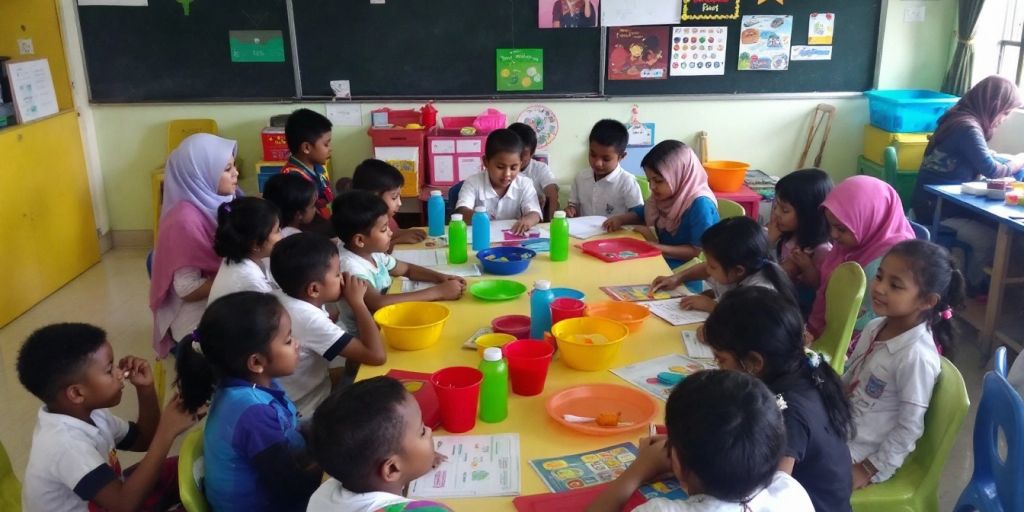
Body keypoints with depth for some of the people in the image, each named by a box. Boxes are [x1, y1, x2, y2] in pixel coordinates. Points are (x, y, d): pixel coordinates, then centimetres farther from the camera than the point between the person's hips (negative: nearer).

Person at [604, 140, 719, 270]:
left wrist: (657, 247, -27)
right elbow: (644, 213, 22)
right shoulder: (663, 196, 2)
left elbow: (699, 251, -22)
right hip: (661, 259, 8)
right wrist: (620, 219, 1)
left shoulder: (700, 204, -23)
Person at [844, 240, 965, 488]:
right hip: (842, 426, 7)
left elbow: (910, 428, -20)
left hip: (863, 451, -7)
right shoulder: (875, 327, -5)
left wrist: (871, 469, -13)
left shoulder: (916, 356, -27)